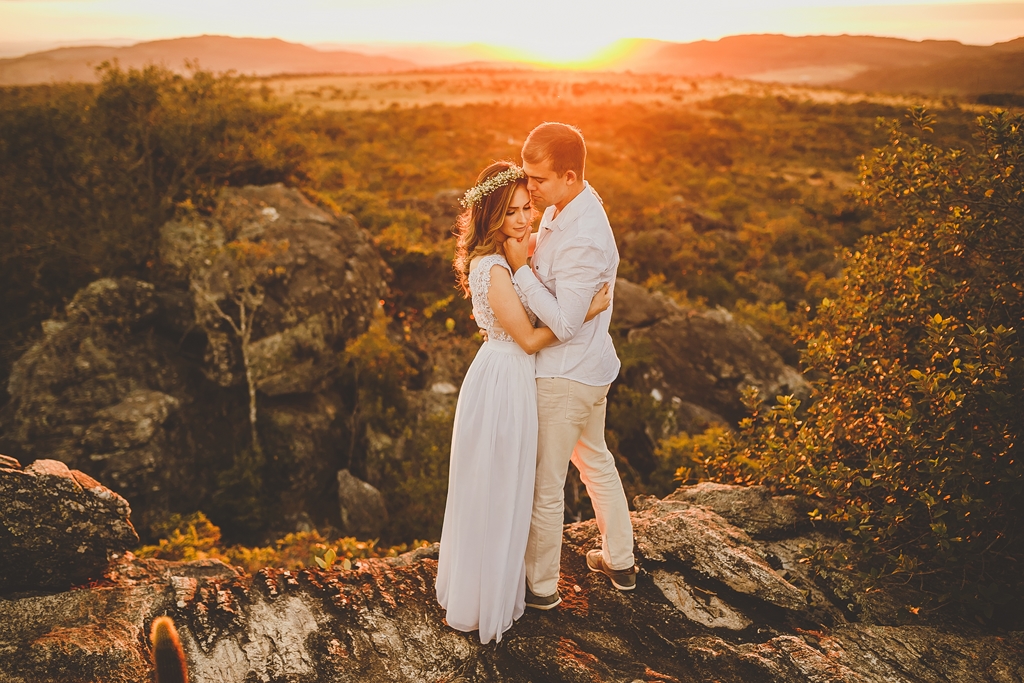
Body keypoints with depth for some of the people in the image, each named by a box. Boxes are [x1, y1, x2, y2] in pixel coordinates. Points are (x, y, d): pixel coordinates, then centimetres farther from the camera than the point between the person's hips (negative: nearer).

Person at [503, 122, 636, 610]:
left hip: (564, 377, -10)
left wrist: (520, 268, -25)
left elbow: (563, 322, -28)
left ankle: (540, 587, 27)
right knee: (595, 460, 26)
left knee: (544, 485, 7)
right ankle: (619, 562, 44)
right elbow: (550, 275, 12)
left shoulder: (584, 239, -30)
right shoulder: (561, 209, 1)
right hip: (589, 367, 11)